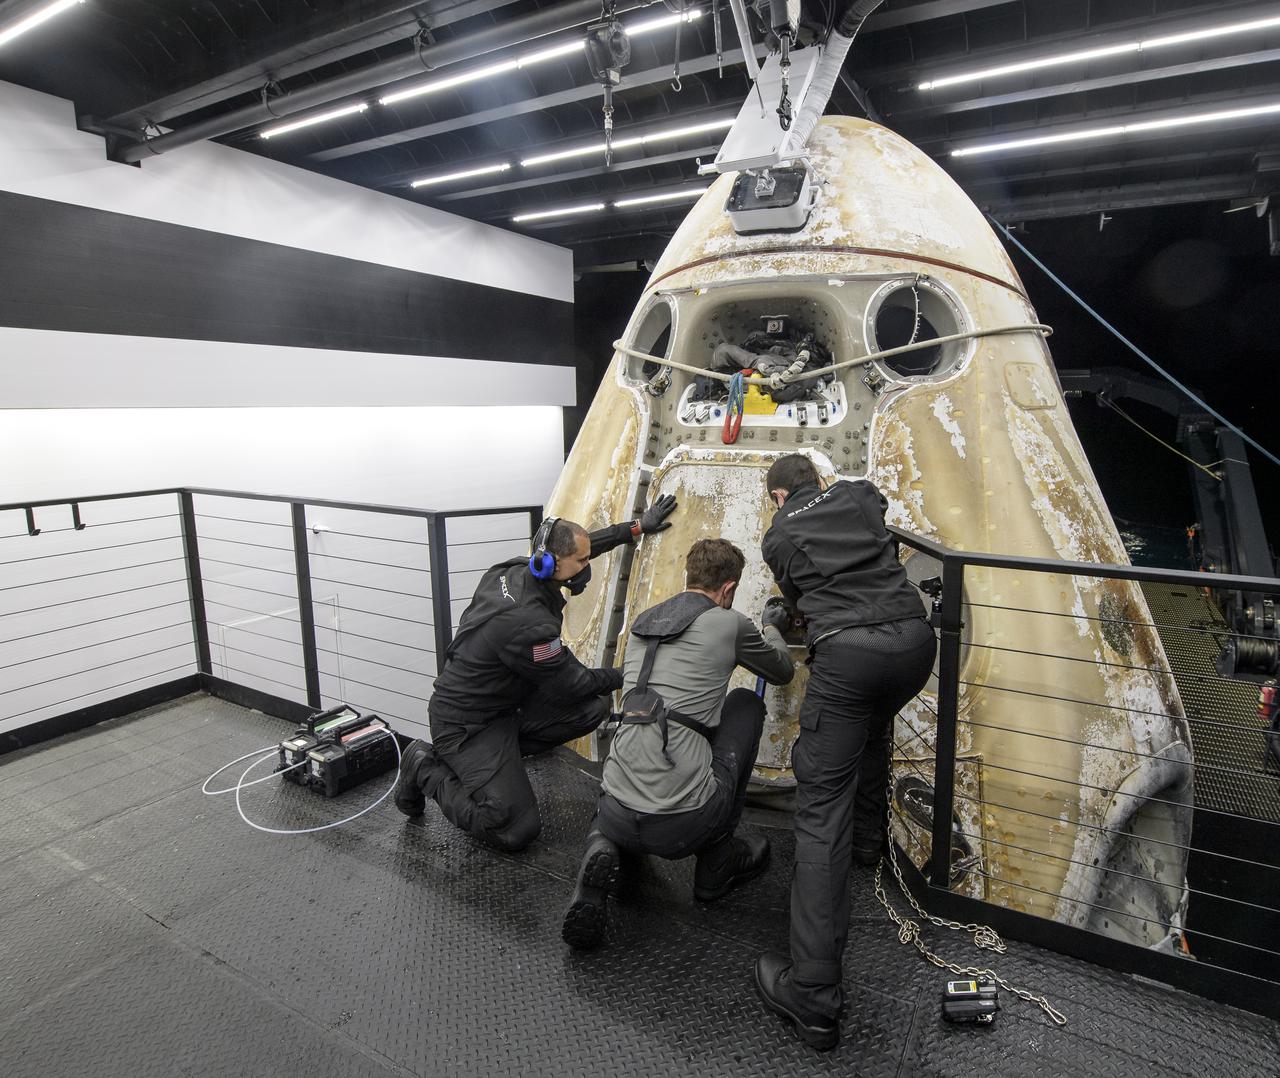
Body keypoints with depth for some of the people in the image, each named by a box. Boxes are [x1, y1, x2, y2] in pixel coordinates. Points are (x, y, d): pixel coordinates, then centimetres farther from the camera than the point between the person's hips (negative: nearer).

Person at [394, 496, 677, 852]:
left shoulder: (516, 569, -7)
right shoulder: (527, 622, -33)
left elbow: (582, 545, 12)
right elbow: (570, 685, -17)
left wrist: (637, 527, 14)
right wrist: (621, 676, -2)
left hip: (505, 702, 9)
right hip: (464, 724, -9)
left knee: (592, 709, -5)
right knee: (517, 830, -11)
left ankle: (501, 752, 7)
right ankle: (428, 769, 6)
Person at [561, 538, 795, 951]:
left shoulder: (641, 624, 15)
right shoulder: (729, 623, -1)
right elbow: (783, 671, 19)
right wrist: (772, 629, 42)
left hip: (620, 817, 5)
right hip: (684, 822, -5)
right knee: (746, 703, 18)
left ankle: (602, 851, 3)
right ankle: (717, 860, 21)